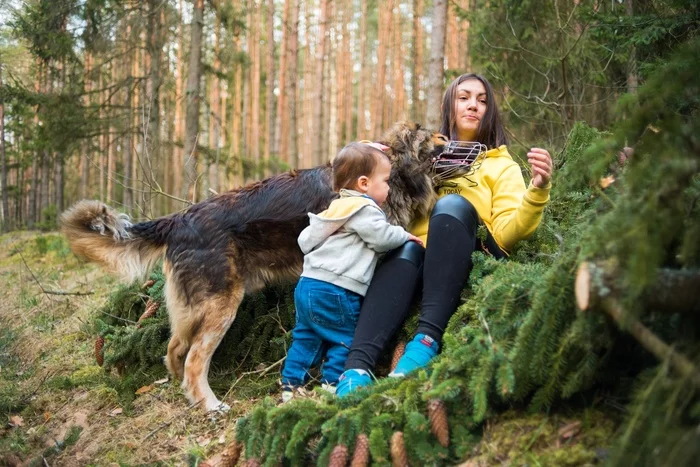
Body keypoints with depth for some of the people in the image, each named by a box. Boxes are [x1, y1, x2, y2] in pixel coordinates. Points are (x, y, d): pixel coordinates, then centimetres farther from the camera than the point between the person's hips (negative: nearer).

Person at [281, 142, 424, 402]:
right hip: (334, 292, -9)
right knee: (344, 340, 2)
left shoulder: (335, 209, 21)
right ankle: (332, 387, 2)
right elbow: (382, 238, -15)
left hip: (307, 284, 9)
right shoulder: (365, 209, -7)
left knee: (305, 337, 16)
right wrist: (405, 235, 3)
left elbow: (305, 240, 21)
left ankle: (291, 385, 19)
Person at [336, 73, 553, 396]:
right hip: (413, 263, 1)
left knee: (453, 205, -31)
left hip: (468, 267, -1)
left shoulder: (502, 166, 19)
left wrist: (537, 191, -16)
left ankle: (428, 336, -45)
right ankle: (358, 366, -53)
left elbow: (506, 234, 3)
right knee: (407, 249, -35)